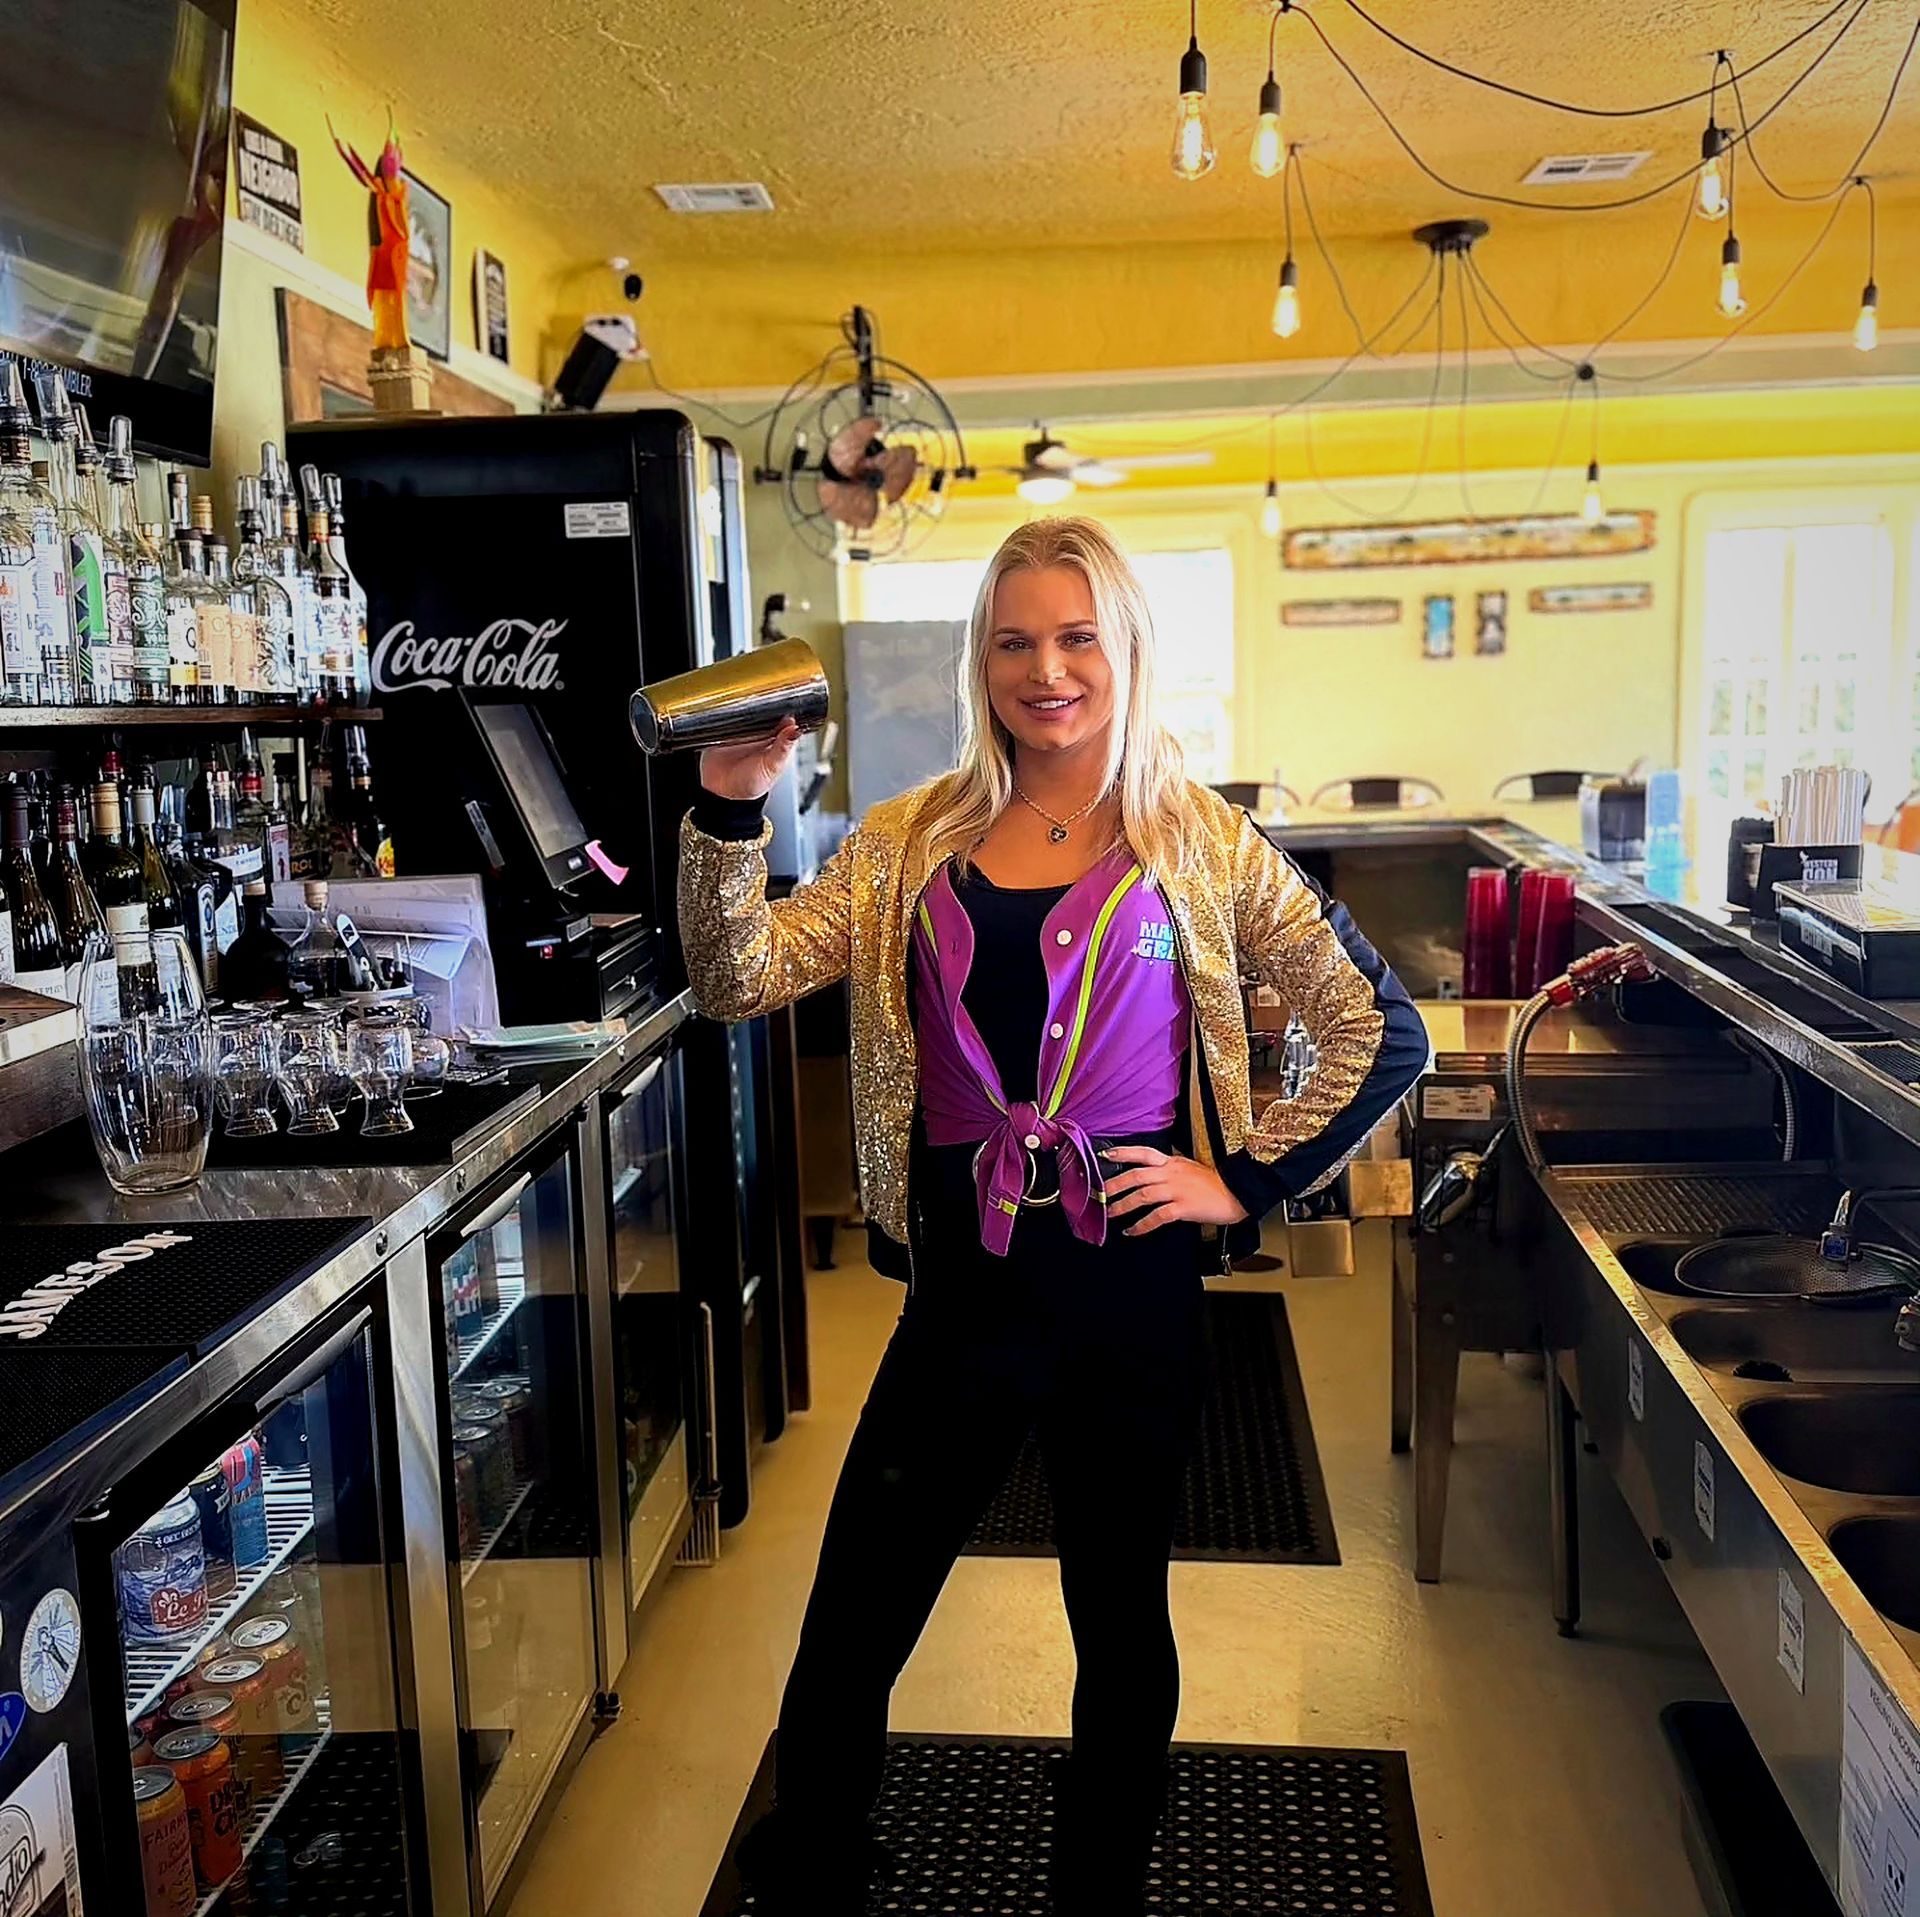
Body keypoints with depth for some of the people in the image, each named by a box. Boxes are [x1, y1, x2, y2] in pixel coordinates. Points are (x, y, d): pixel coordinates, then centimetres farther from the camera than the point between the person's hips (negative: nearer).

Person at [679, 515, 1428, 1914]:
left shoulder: (1202, 846, -2)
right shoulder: (913, 844, 4)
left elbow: (1384, 1035, 0)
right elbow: (738, 983, -5)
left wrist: (1246, 1180, -4)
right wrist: (731, 810, -18)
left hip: (1133, 1290, -1)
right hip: (964, 1289, 2)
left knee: (1121, 1618, 17)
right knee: (847, 1638, 8)